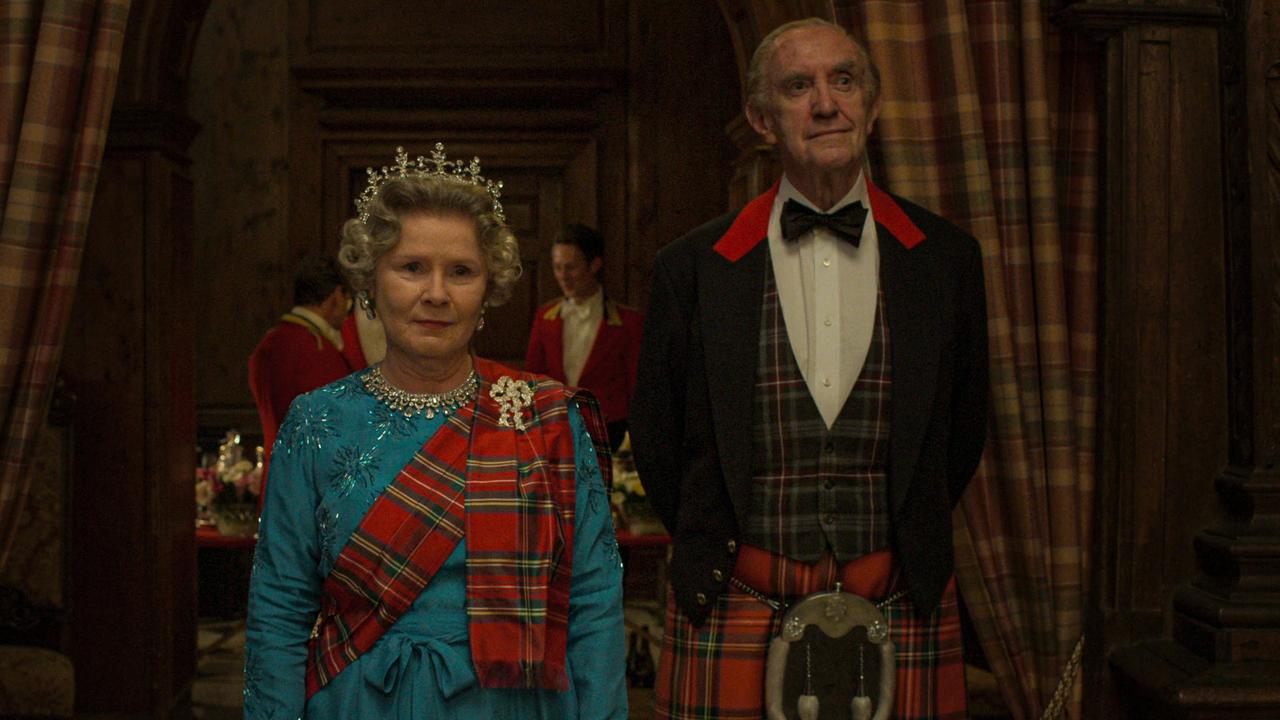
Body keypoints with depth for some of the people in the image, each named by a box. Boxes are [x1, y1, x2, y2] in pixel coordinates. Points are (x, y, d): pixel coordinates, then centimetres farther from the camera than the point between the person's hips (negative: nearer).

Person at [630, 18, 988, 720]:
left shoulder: (945, 257, 4)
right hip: (733, 614, -1)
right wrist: (712, 557, 9)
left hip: (901, 612, 1)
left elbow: (962, 431, 13)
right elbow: (656, 441, 8)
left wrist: (910, 543, 11)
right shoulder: (693, 266, -1)